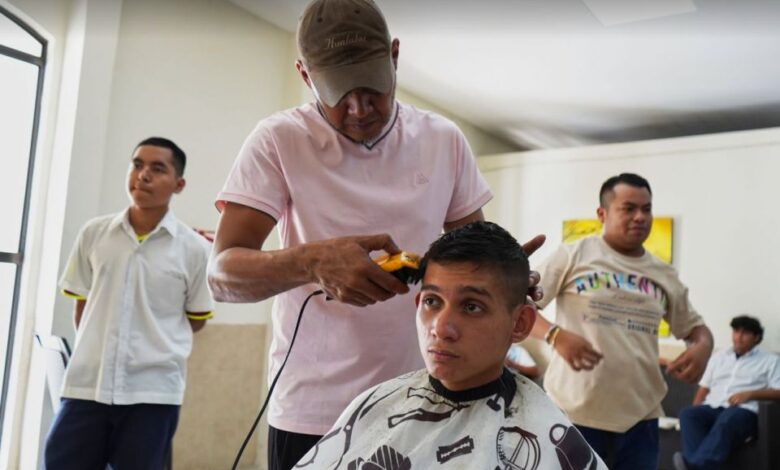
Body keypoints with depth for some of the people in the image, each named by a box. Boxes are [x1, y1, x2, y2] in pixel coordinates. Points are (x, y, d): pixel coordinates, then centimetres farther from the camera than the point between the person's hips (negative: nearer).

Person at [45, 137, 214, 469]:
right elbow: (81, 305, 13)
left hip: (154, 391, -2)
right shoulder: (93, 233, 4)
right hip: (86, 385, 2)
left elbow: (196, 319, 8)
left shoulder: (193, 248, -4)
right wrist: (95, 351, 13)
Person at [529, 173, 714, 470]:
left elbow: (695, 326, 21)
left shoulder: (665, 276, 12)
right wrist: (556, 335, -23)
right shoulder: (573, 256, -2)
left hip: (640, 417, 4)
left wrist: (702, 346, -3)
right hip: (573, 412, -4)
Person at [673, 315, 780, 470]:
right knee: (687, 414, -31)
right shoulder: (719, 356, 27)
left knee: (727, 419, -40)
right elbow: (704, 388, 22)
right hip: (712, 408, 4)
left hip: (744, 411, -4)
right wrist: (695, 413, 4)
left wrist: (749, 394, -10)